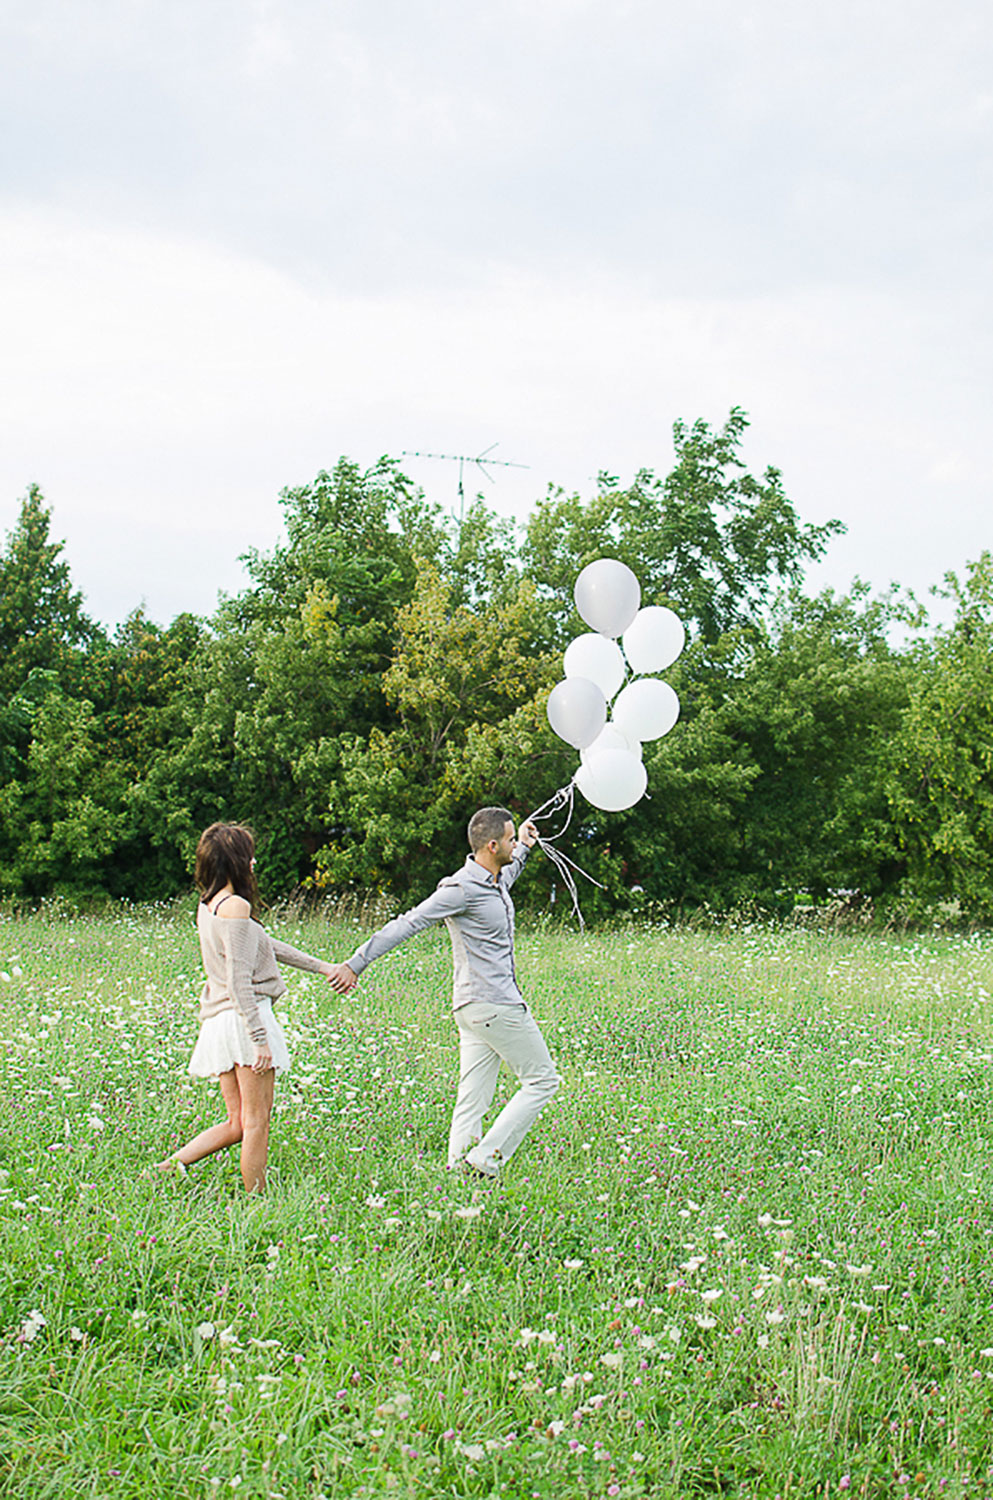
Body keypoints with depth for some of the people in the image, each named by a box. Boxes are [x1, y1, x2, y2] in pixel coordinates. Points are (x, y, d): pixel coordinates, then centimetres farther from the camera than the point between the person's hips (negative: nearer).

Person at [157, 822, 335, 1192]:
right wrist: (260, 1038, -19)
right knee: (256, 1121, -2)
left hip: (217, 1023, 9)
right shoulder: (236, 906, -13)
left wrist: (321, 966, 28)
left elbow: (267, 945, 23)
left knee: (238, 1123, 14)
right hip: (245, 1018, -9)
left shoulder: (207, 906, 15)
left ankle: (173, 1164, 5)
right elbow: (239, 980, -19)